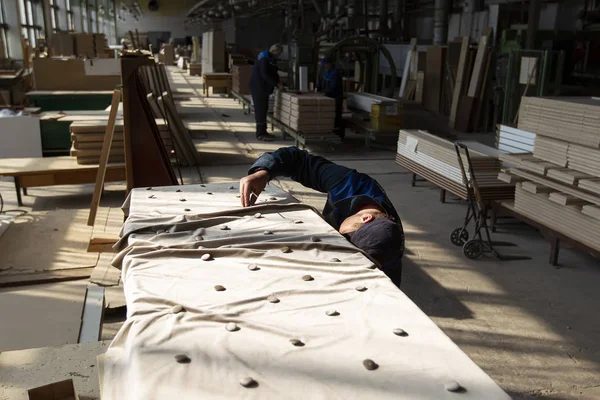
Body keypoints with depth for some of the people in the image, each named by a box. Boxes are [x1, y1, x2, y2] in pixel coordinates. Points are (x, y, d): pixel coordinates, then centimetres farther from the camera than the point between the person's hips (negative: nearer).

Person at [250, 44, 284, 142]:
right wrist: (277, 84, -21)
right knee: (260, 110, -9)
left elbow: (273, 73, 20)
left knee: (263, 109, 11)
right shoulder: (264, 59, -17)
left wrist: (278, 83, 3)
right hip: (258, 87, -10)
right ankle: (260, 134, -7)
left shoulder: (271, 59, 15)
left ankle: (262, 132, 17)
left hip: (263, 88, 10)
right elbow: (265, 75, -25)